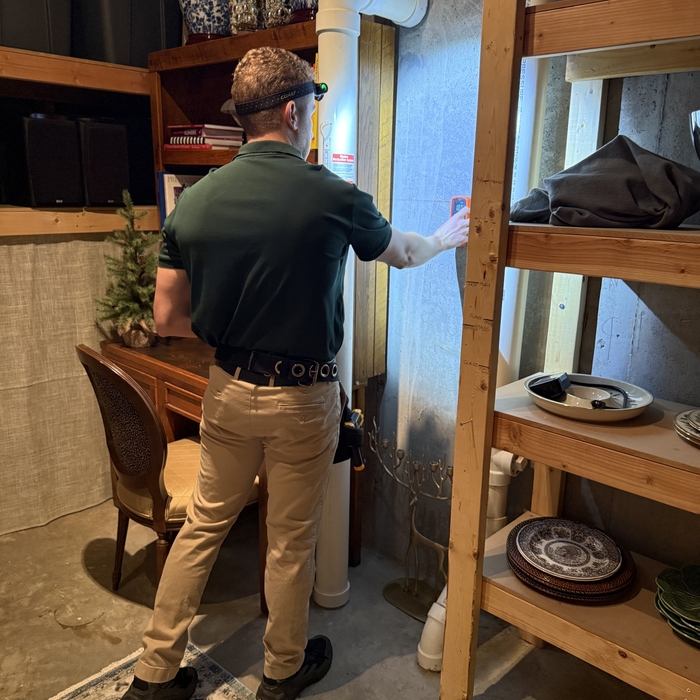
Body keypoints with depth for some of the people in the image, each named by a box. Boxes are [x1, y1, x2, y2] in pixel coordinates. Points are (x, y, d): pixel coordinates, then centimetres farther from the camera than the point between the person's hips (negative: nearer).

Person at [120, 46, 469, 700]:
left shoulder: (193, 200, -5)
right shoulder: (333, 197, -15)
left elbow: (168, 319, -1)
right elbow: (403, 253, 5)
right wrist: (446, 237, 27)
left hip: (227, 390, 4)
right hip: (302, 399, -3)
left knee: (203, 525, 20)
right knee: (290, 542, 14)